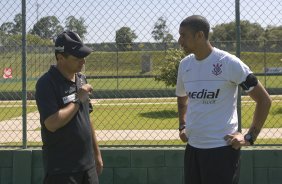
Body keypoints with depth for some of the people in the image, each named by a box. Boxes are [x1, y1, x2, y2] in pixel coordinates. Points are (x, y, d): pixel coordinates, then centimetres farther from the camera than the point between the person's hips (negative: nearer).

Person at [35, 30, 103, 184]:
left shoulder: (81, 79, 11)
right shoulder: (46, 83, -14)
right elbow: (52, 123, -25)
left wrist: (97, 153, 19)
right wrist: (78, 99, -17)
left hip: (87, 164, 7)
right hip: (61, 169, -7)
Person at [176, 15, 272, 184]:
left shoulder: (229, 63, -11)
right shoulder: (185, 64, 8)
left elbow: (264, 100, -7)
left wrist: (250, 137, -10)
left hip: (222, 149, -6)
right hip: (192, 147, 7)